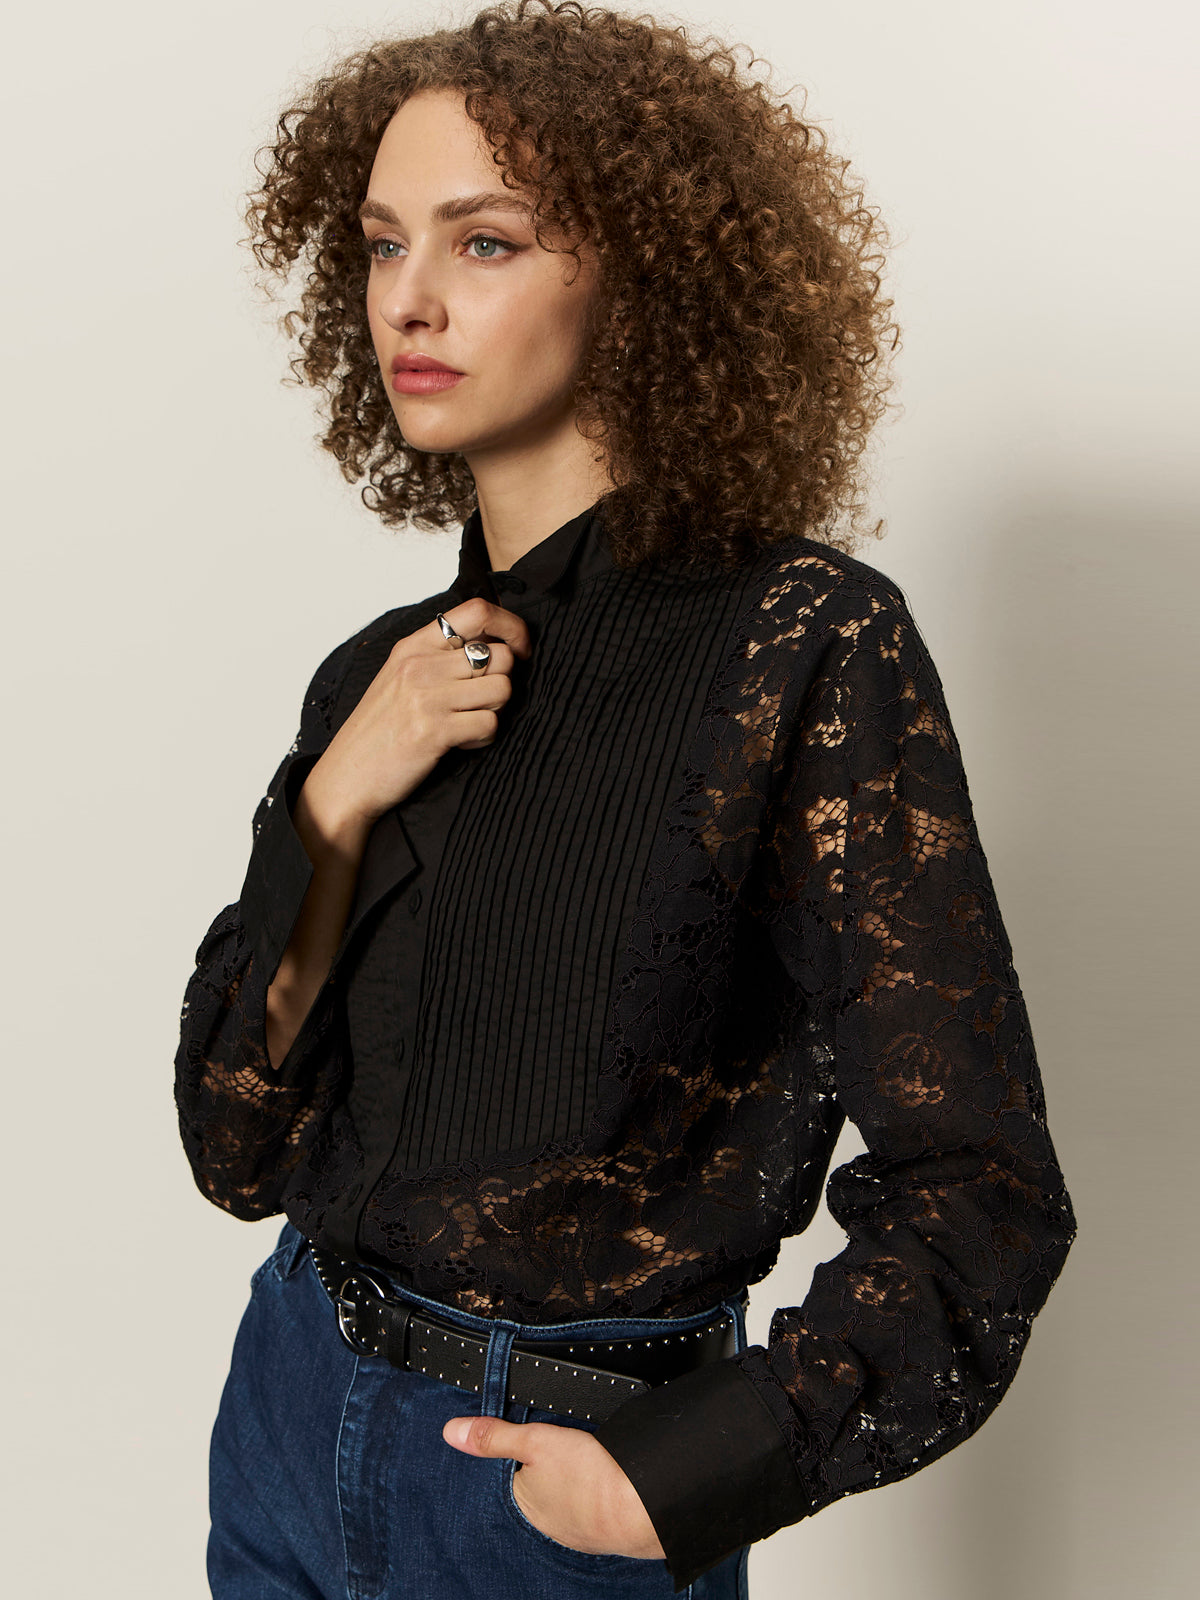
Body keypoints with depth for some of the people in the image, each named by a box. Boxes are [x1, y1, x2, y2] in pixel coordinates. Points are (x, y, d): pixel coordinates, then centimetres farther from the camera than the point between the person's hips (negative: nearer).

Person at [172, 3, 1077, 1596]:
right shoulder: (381, 676, 1)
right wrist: (335, 806, -14)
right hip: (291, 1413, 5)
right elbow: (239, 1147, -2)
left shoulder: (809, 647, -15)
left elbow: (975, 1189, -14)